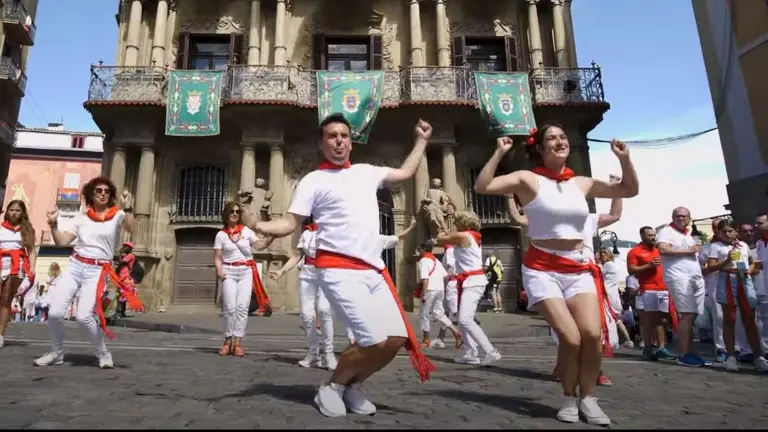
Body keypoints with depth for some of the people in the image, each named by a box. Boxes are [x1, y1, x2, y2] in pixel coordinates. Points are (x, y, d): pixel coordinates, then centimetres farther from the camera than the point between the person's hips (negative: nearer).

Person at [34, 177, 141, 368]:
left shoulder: (117, 215, 0)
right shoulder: (81, 218, 11)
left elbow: (130, 228, -21)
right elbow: (61, 241, 4)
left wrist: (127, 208, -35)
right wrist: (53, 224, -11)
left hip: (97, 271, -4)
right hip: (75, 267, 4)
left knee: (83, 316, -17)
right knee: (54, 313, -5)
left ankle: (104, 354, 5)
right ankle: (57, 352, 22)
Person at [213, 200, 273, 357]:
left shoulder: (246, 230, 7)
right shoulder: (221, 234, 6)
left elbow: (259, 245, -1)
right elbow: (217, 257, 4)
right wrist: (219, 270, -13)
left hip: (246, 271, 1)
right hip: (229, 272, 0)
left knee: (242, 307, -4)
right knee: (230, 307, -5)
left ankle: (238, 343, -1)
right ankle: (228, 340, 10)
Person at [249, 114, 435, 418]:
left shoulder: (366, 171, 17)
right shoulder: (313, 180, 1)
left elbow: (405, 173, 31)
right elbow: (290, 224, -3)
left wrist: (421, 140, 34)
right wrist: (259, 226, -22)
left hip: (374, 270, 6)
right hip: (340, 270, -6)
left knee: (396, 338, -1)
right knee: (375, 340, -16)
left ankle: (352, 386, 22)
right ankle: (331, 388, 10)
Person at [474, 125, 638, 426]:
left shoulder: (582, 184, 12)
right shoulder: (528, 179, -2)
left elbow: (629, 190, 21)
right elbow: (482, 187, -13)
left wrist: (624, 159, 9)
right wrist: (499, 153, -15)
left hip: (580, 268, 4)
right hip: (543, 269, -4)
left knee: (593, 334, -15)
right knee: (571, 337, -15)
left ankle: (587, 398, 9)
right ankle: (569, 398, 12)